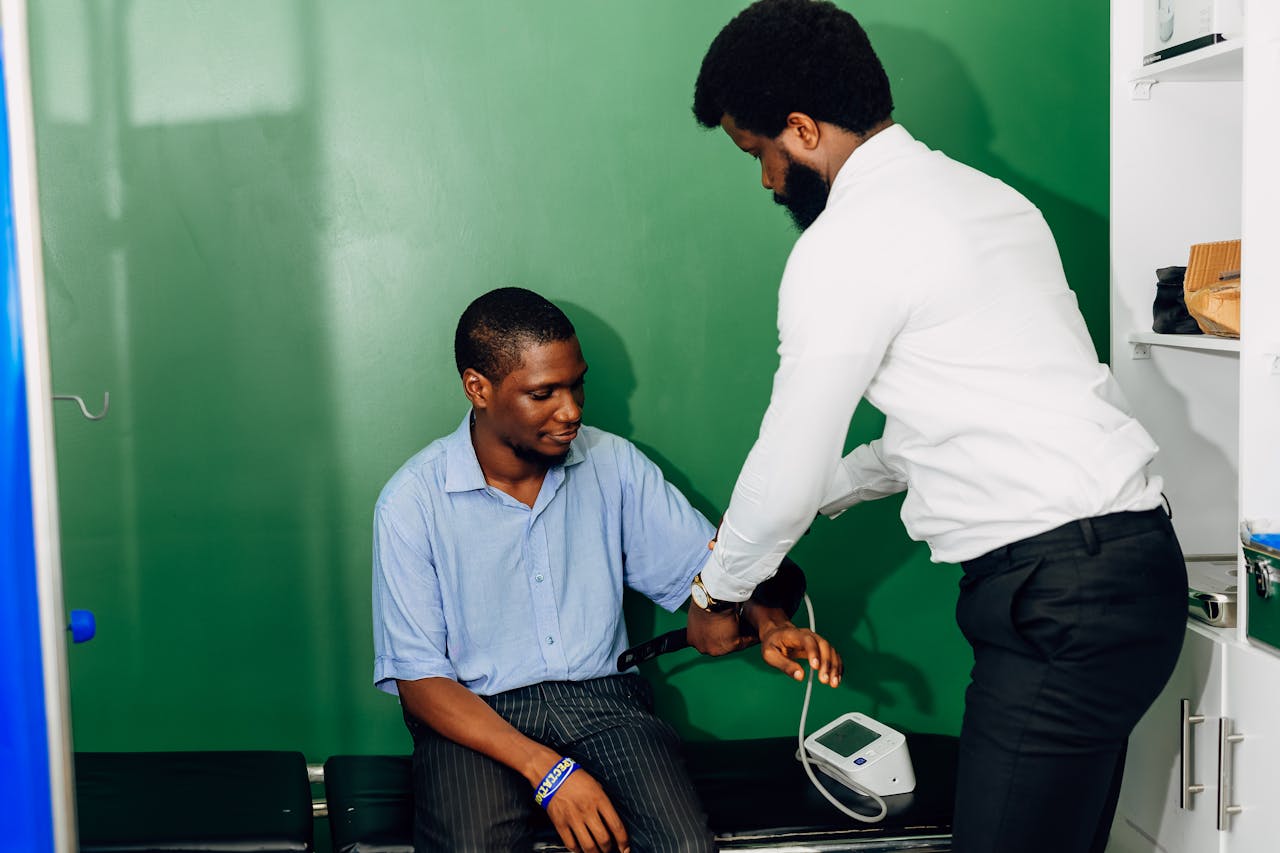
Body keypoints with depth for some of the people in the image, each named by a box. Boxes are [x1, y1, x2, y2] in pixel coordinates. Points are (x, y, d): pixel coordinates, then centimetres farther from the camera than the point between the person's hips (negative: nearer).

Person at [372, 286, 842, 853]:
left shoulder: (614, 464, 3)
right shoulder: (412, 503, -8)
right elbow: (419, 680, -9)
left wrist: (768, 623, -17)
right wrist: (545, 769, -21)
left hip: (601, 697, 2)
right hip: (473, 715, -2)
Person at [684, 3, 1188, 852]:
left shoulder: (845, 244, -11)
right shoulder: (985, 195, 17)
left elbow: (786, 475, -5)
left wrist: (717, 594, 13)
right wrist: (815, 495, 28)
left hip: (1059, 600, -10)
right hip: (1128, 564, 10)